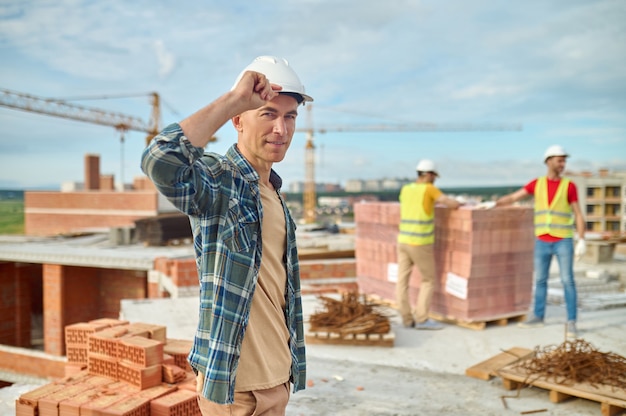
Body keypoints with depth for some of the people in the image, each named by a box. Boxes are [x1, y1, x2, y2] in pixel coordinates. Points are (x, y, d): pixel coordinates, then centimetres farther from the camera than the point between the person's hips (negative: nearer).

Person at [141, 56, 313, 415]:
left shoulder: (276, 192, 9)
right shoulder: (217, 180, -16)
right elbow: (160, 161, -40)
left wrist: (290, 363, 19)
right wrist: (234, 98, -31)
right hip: (233, 380, -7)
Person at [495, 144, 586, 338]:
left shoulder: (569, 186, -1)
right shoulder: (537, 183, 6)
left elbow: (578, 216, -2)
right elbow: (512, 198, 6)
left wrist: (582, 241, -10)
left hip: (563, 241, -3)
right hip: (542, 242, 3)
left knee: (567, 281, -7)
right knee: (540, 280, 10)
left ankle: (571, 322, 0)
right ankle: (538, 316, 24)